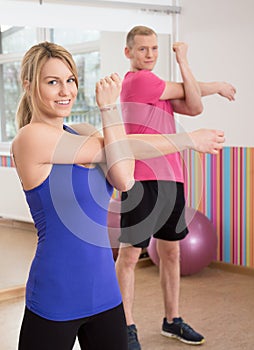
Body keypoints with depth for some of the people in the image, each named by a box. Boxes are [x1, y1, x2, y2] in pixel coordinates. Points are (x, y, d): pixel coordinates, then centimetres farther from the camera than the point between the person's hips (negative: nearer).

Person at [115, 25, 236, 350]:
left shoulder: (158, 87, 17)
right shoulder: (137, 80, -8)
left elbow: (193, 108, 1)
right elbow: (191, 95, -1)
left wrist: (182, 61, -3)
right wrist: (216, 86, 17)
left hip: (170, 179, 9)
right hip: (141, 180, -9)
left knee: (171, 252, 14)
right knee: (129, 253, -1)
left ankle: (172, 320, 26)